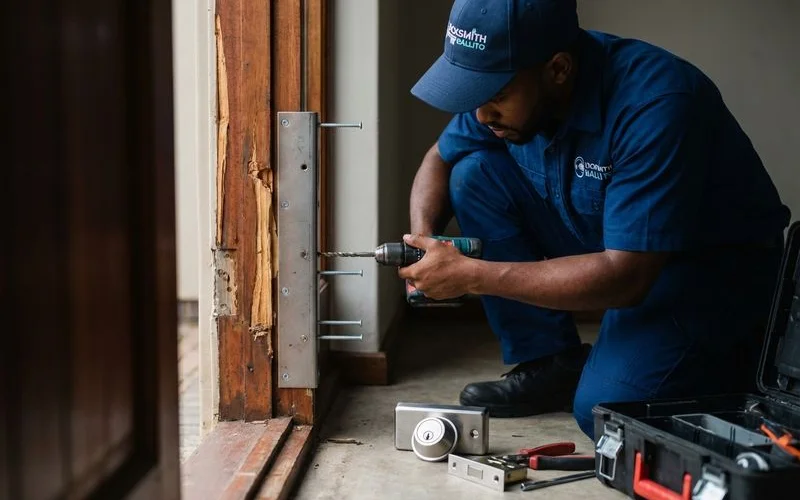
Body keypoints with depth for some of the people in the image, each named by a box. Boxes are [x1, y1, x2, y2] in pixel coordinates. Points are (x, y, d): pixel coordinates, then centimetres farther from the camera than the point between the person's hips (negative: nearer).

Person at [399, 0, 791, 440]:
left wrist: (472, 276, -33)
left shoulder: (655, 103, -33)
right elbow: (440, 159, 5)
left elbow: (625, 277, -34)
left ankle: (732, 359, 5)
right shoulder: (505, 80, -12)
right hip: (598, 243, 7)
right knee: (474, 174, -11)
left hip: (714, 265, -6)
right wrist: (424, 241, -17)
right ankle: (553, 365, -1)